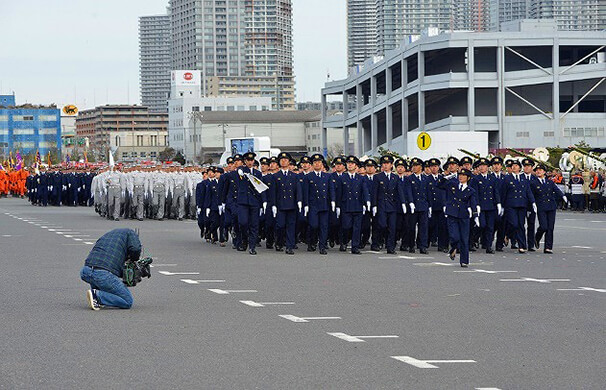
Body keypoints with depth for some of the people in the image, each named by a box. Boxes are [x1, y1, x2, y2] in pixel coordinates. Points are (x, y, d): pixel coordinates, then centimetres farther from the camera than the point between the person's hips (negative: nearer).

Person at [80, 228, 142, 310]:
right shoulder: (130, 232, 17)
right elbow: (135, 249, -4)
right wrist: (133, 260, 19)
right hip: (103, 275, -6)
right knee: (128, 301, 6)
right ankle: (97, 296, -10)